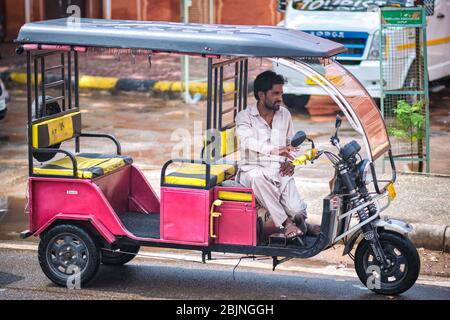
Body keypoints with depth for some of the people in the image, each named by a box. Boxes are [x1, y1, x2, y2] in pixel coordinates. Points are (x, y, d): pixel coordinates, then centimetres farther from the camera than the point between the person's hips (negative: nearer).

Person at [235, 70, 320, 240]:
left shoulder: (284, 114, 12)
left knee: (297, 211, -22)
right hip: (253, 170, -3)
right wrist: (275, 150, -42)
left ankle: (299, 224, 17)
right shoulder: (244, 117, -5)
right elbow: (247, 141, -25)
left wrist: (290, 161, 1)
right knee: (257, 176, -41)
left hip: (280, 171, 3)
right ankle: (285, 223, -29)